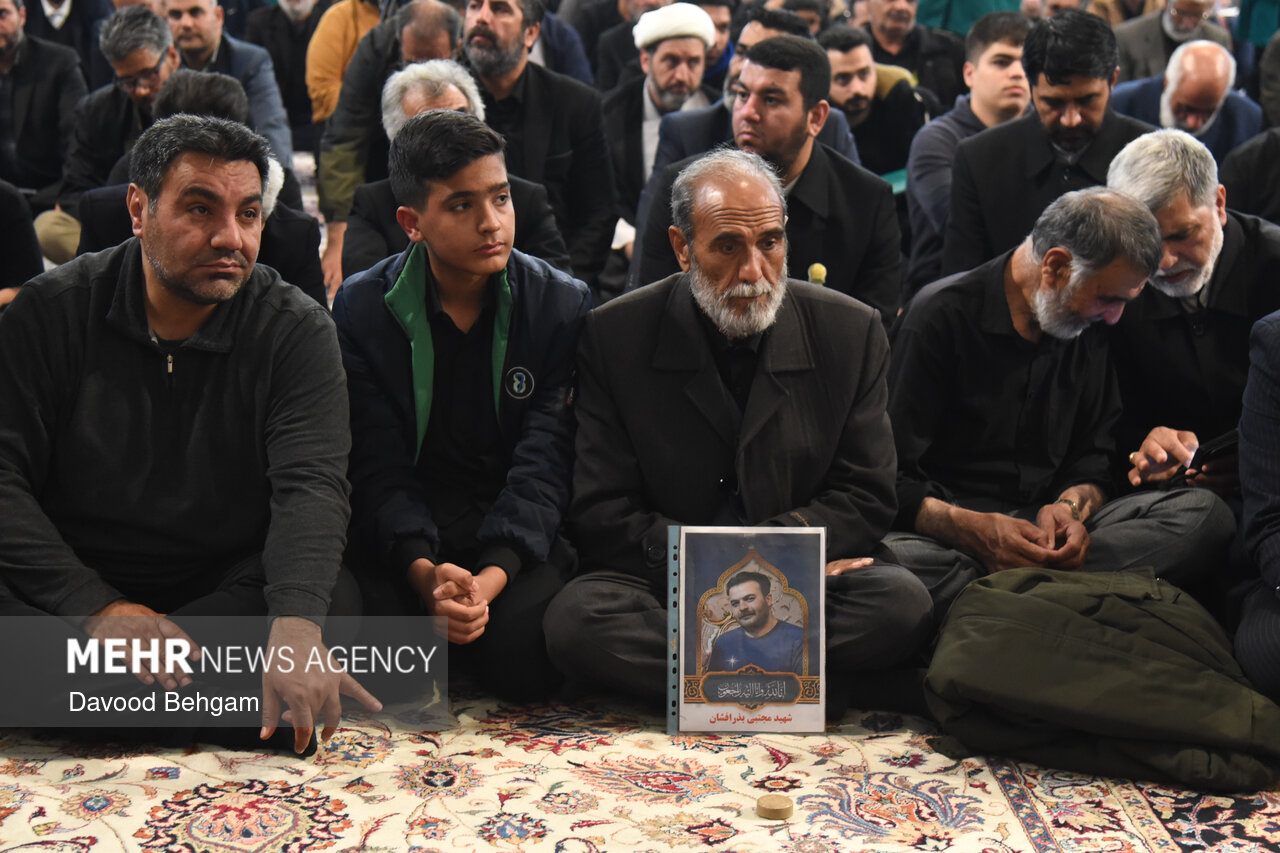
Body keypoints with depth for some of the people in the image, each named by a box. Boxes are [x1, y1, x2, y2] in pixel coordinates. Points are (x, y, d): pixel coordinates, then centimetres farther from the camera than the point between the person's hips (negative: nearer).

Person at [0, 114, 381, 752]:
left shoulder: (297, 332, -3)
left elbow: (310, 485, -17)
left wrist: (295, 623, -38)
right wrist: (97, 607, -24)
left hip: (228, 594, 1)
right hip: (72, 588, -1)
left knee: (336, 601, -29)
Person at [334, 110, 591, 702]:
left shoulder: (563, 304, -2)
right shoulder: (361, 308, 0)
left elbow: (543, 463, -9)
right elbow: (378, 469, -7)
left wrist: (492, 576, -27)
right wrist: (423, 572, -26)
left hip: (521, 539, 0)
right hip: (404, 540, 0)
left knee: (521, 656, -29)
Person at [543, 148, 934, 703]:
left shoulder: (851, 332, 3)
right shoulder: (613, 337, -2)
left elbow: (866, 500, 4)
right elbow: (600, 515, -3)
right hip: (663, 586, -1)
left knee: (905, 603, -29)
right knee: (573, 620, -32)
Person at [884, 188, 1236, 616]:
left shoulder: (1088, 332, 12)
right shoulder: (940, 315, -6)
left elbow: (1093, 459, 16)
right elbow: (889, 477, -10)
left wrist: (1070, 506, -8)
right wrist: (976, 529, -26)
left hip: (1043, 521, 6)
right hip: (945, 529, -6)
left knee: (1205, 514, -17)